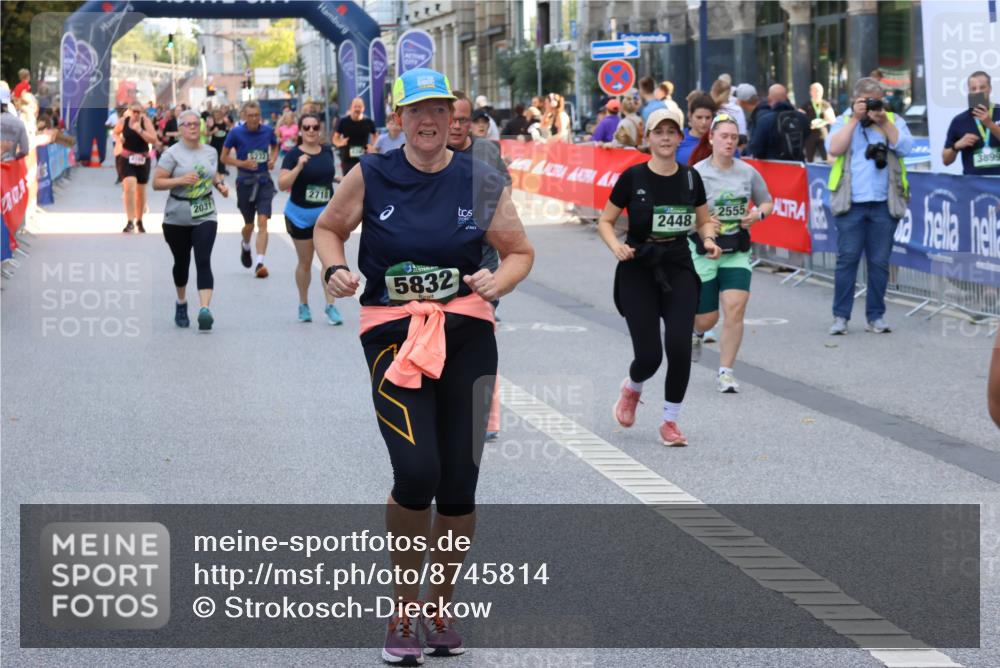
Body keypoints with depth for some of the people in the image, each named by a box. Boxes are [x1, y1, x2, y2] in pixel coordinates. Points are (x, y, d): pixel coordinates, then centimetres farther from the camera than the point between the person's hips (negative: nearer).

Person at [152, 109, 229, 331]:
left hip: (205, 215, 2)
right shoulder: (172, 154, -7)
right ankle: (181, 303, 38)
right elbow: (156, 183, -10)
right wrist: (181, 180, -22)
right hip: (177, 218, -1)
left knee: (203, 261, -15)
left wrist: (221, 184, 5)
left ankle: (204, 309, -26)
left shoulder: (210, 152, 8)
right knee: (181, 262, 13)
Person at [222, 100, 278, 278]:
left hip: (264, 181, 1)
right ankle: (246, 246, 47)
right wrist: (243, 163, -17)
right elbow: (224, 157, -1)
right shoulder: (236, 133, -8)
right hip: (245, 182, -1)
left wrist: (273, 160, -1)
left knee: (262, 222, -13)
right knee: (249, 225, 12)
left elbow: (274, 147, 20)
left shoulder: (267, 131, -1)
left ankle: (259, 263, -17)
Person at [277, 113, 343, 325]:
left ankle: (330, 306, -9)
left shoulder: (328, 151, 2)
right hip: (300, 214, -2)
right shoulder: (293, 154, -10)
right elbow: (282, 184, -18)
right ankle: (303, 305, 27)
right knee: (305, 263, 11)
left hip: (326, 213, 2)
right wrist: (298, 167, -30)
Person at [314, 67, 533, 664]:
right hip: (392, 334, -2)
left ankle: (440, 609, 25)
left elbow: (521, 252, 13)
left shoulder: (481, 182, 3)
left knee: (459, 482, 3)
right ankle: (403, 612, 2)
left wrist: (499, 281, -7)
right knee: (417, 471, -18)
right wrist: (336, 269, -4)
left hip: (468, 332, 2)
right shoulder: (371, 176, 1)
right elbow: (328, 228, 16)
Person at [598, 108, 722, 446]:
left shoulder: (690, 178, 3)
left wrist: (709, 240, -6)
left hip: (678, 269, 2)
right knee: (649, 355, -7)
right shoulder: (633, 177, -6)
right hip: (638, 270, -2)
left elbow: (704, 222, 15)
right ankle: (631, 389, 32)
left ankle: (670, 421, 6)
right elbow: (605, 221, 1)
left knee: (679, 346, -14)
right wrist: (616, 246, -18)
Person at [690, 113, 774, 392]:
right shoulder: (696, 173, -9)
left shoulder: (748, 172, 2)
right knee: (707, 319, 3)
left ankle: (725, 373, -4)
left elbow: (767, 202, 16)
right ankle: (696, 332, 44)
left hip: (737, 251, 2)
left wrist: (757, 214, -6)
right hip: (703, 251, -2)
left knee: (736, 307, -16)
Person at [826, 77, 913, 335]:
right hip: (851, 204, -1)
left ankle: (876, 316, 11)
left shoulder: (894, 120, 12)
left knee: (879, 261, 4)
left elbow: (905, 147, -4)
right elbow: (834, 149, -7)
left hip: (884, 205, 1)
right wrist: (855, 118, -7)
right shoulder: (844, 121, 10)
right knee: (847, 258, -4)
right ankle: (840, 316, 1)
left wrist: (883, 122, -10)